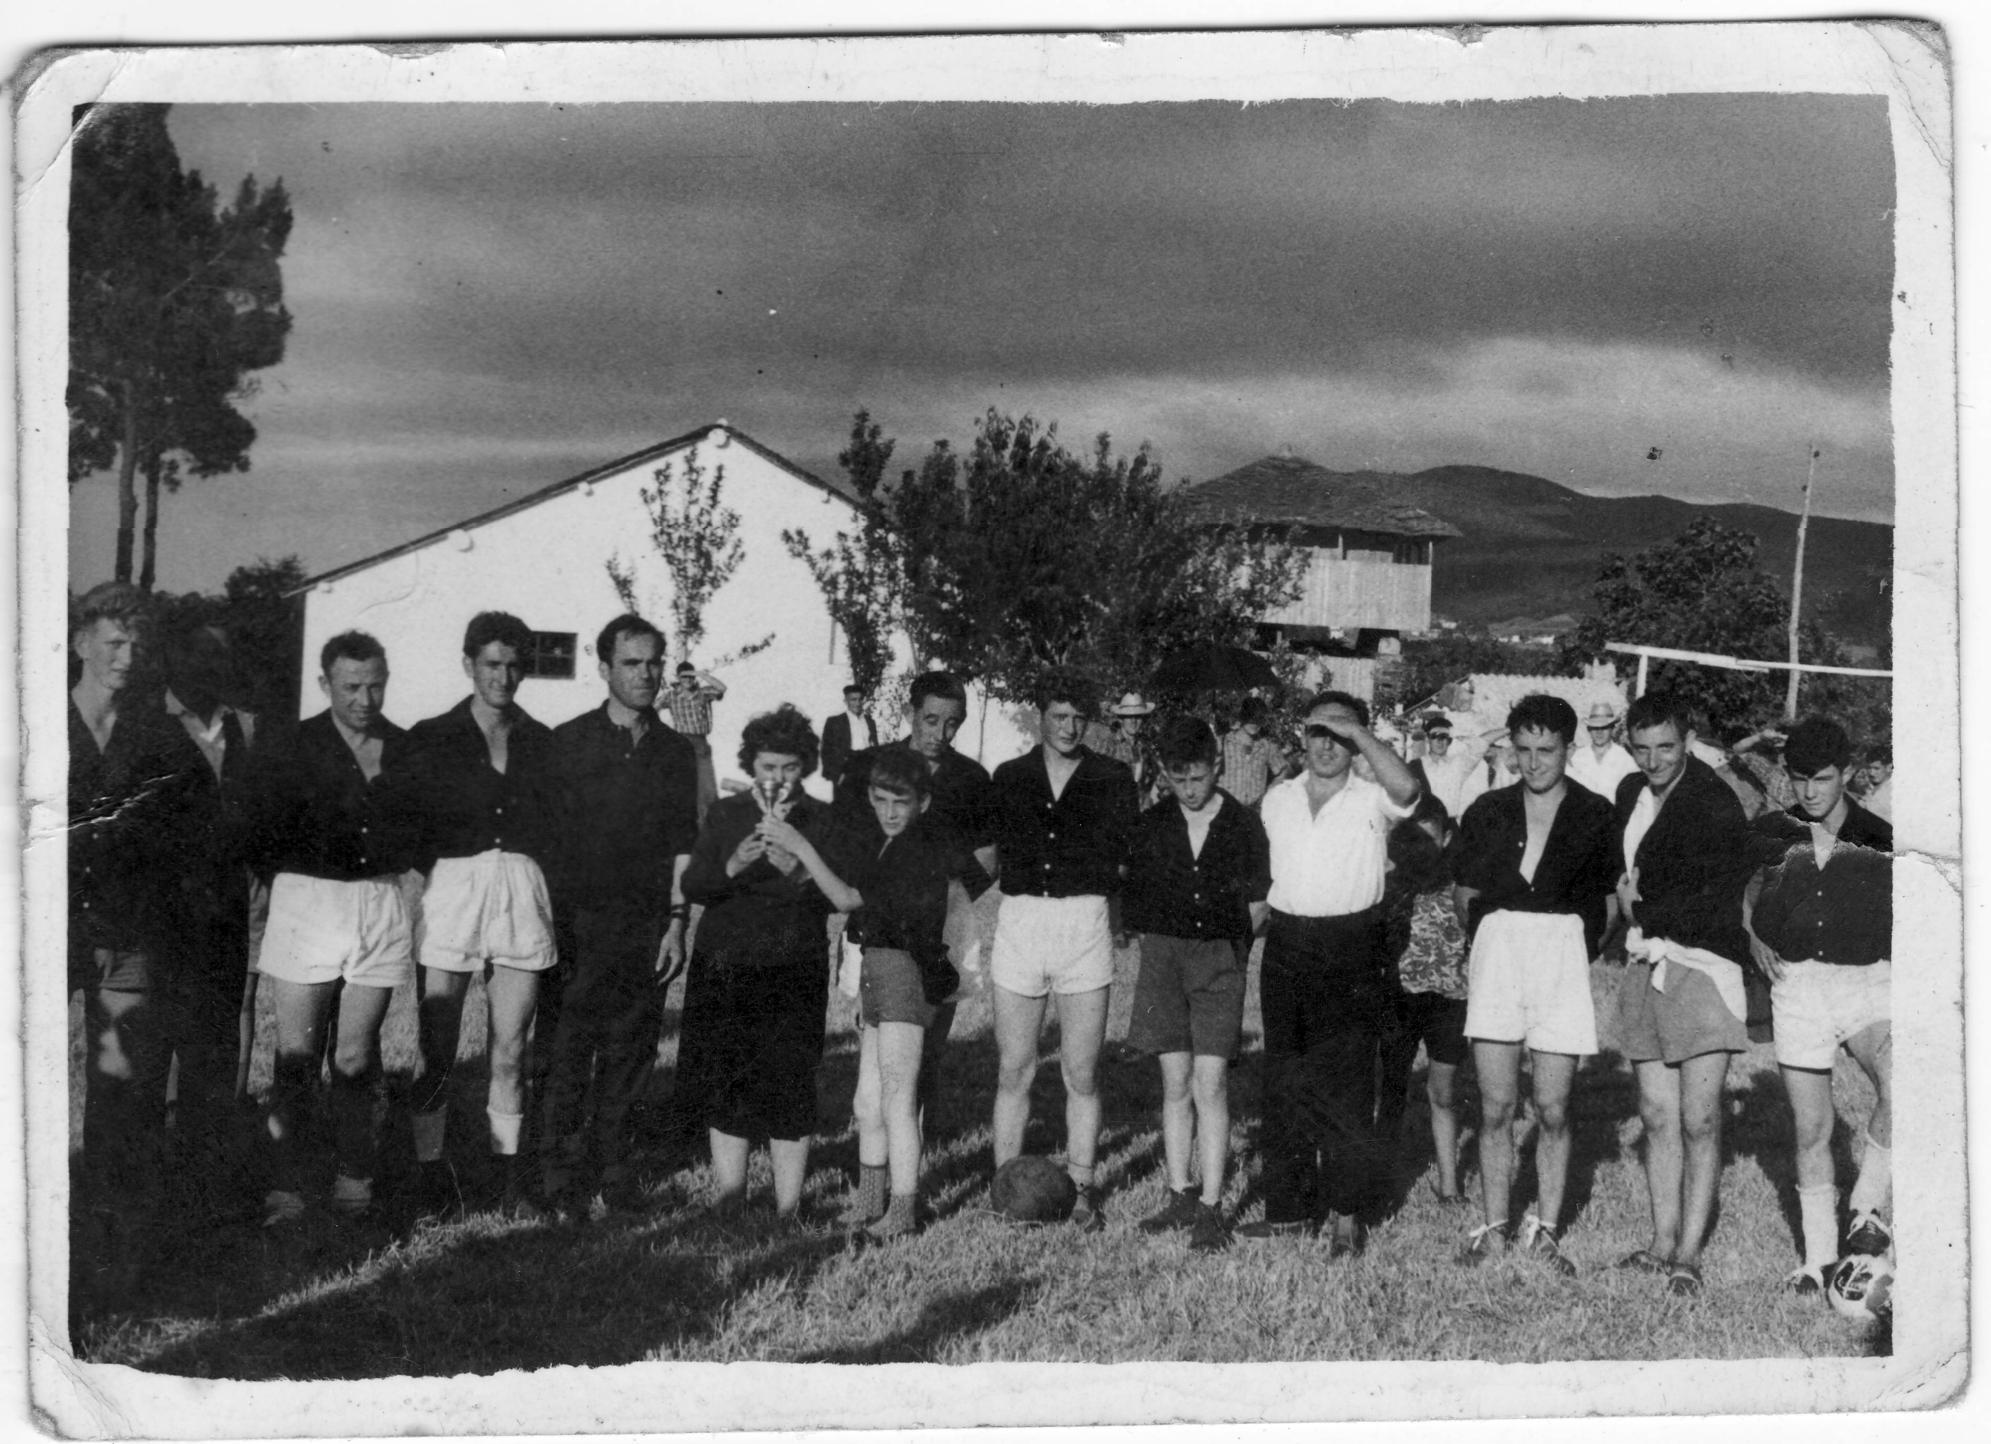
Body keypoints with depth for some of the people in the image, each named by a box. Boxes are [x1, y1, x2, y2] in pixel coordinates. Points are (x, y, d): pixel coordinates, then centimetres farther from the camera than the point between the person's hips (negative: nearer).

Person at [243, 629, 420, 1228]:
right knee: (297, 1058, -4)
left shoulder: (406, 751, 9)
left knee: (357, 1056, 5)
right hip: (306, 902, -2)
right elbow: (261, 837, 4)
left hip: (383, 904, 2)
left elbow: (421, 830, 17)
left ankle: (353, 1177, 16)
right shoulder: (288, 749, 1)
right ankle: (284, 1189, -1)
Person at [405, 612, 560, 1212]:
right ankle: (431, 1169, 5)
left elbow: (552, 825, 15)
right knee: (437, 1047, -4)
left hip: (523, 890, 2)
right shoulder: (431, 739, 5)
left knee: (510, 1049, 4)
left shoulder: (540, 741, 13)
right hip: (451, 886, -2)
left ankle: (506, 1165, 13)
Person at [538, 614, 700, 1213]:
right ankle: (560, 1178, 1)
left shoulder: (675, 751, 11)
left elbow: (682, 846, 10)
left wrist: (676, 922, 3)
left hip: (647, 922, 3)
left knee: (629, 1051, 5)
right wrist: (548, 913, -5)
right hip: (578, 919, -3)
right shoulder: (569, 742, 2)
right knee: (568, 1051, -4)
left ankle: (610, 1167, 15)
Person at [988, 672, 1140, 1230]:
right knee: (1014, 1071, 2)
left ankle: (1082, 1191, 9)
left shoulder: (1113, 778, 7)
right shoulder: (1008, 777, 12)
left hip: (1086, 925, -1)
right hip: (1019, 920, 1)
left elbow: (1127, 858, 6)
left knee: (1081, 1074, 1)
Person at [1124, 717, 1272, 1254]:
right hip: (1163, 955, 3)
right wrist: (1156, 939, 3)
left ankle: (1211, 1208, -4)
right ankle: (1180, 1196, 15)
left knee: (1209, 1085, -7)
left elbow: (1257, 908, 6)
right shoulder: (1151, 824, 7)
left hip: (1219, 958, -3)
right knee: (1175, 1084, 7)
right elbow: (1134, 896, 13)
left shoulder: (1243, 824, 1)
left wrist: (1225, 938, -2)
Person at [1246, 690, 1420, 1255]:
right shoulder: (1277, 800, 11)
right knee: (1284, 1082, 8)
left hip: (1351, 951, -5)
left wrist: (1357, 731, -20)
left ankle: (1346, 1213, 3)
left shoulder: (1372, 801, -3)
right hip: (1287, 947, 5)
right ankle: (1291, 1206, 17)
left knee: (1346, 1086, -4)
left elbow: (1405, 788, -26)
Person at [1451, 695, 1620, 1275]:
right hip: (1497, 948, 1)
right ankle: (1495, 1226, 10)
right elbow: (1463, 894, 17)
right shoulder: (1488, 812, 10)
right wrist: (1487, 938, 8)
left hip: (1564, 950, -1)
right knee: (1496, 1105, 0)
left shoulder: (1594, 815, 6)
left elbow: (1609, 900, 11)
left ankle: (1544, 1228, 14)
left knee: (1553, 1110, 1)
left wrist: (1579, 947, 3)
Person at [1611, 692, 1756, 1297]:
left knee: (1698, 1122, -4)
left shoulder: (1716, 805, -11)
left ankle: (1689, 1254, 2)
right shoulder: (1631, 794, 11)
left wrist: (1642, 910, -5)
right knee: (1657, 1116, 9)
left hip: (1702, 969, -6)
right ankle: (1663, 1242, 17)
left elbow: (1714, 907, -14)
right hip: (1645, 969, 7)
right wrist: (1631, 897, 3)